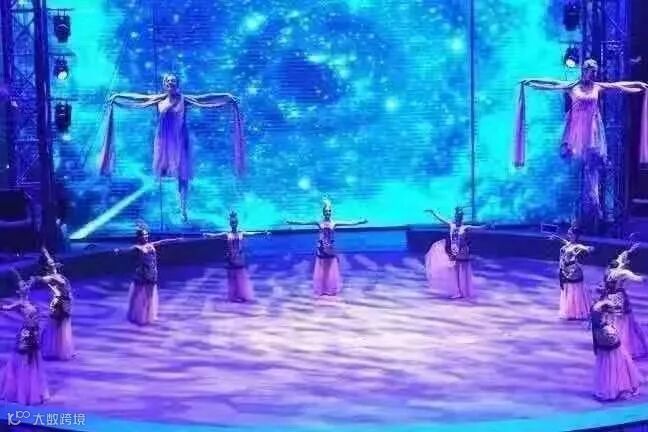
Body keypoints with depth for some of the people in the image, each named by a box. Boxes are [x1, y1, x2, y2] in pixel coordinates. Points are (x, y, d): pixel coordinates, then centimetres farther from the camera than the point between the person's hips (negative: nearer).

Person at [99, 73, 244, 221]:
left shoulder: (184, 100, -3)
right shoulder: (159, 99, 4)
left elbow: (206, 98, -7)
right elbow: (138, 97, 9)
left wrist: (227, 97, -12)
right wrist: (117, 96, 13)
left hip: (179, 141, -2)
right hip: (164, 141, 2)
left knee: (182, 175, -3)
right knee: (162, 171, 2)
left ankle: (183, 210, 1)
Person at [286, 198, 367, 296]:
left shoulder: (334, 223, -5)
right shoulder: (319, 223, -4)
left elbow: (350, 223, -7)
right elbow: (304, 223, -5)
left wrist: (360, 222, -14)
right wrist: (293, 222, -9)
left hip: (331, 249, 0)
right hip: (321, 249, 0)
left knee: (331, 269, 7)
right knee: (321, 269, 7)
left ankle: (332, 289, 18)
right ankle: (321, 289, 17)